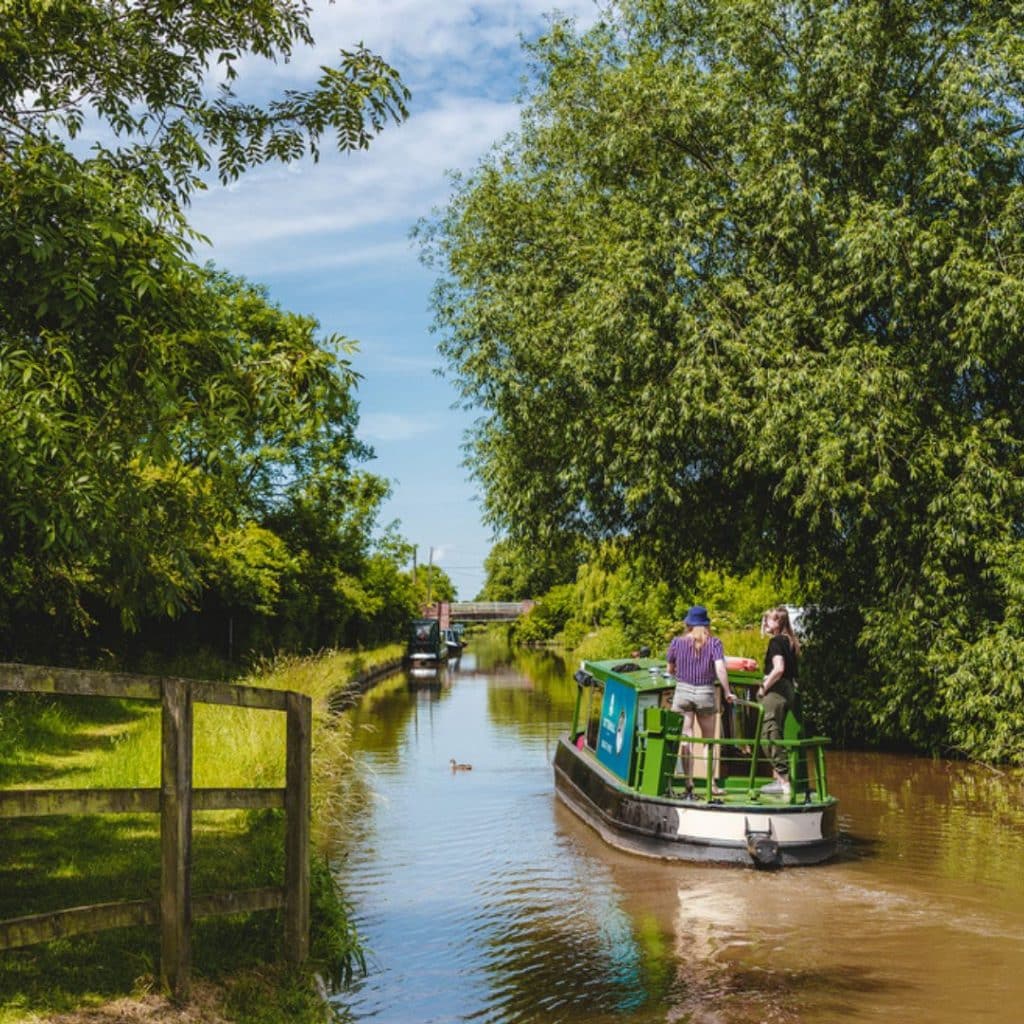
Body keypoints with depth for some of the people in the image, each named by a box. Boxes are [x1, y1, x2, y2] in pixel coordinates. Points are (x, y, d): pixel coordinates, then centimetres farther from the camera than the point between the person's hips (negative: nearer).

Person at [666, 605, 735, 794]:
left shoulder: (677, 642, 0)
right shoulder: (714, 643, -4)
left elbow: (670, 670, 9)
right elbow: (720, 669, -14)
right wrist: (727, 692, -5)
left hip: (683, 691, 0)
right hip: (706, 693, 0)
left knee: (686, 736, 2)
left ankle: (688, 778, -5)